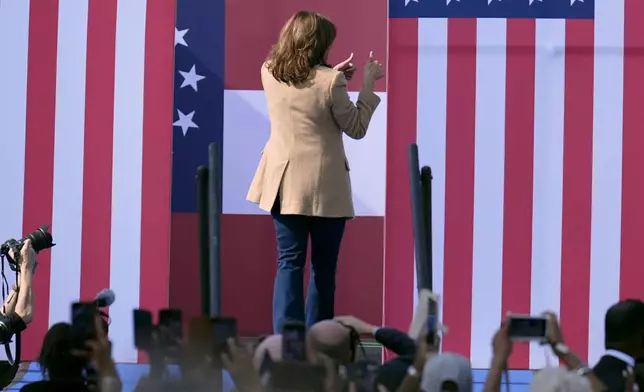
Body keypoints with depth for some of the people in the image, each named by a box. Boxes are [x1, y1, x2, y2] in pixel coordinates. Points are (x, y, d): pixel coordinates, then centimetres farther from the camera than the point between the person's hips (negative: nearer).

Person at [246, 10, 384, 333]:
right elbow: (357, 129, -5)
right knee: (323, 267, 11)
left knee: (289, 262, 4)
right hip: (324, 185, -4)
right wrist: (367, 84, 1)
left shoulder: (269, 72, -1)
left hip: (285, 181, 4)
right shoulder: (329, 81, -17)